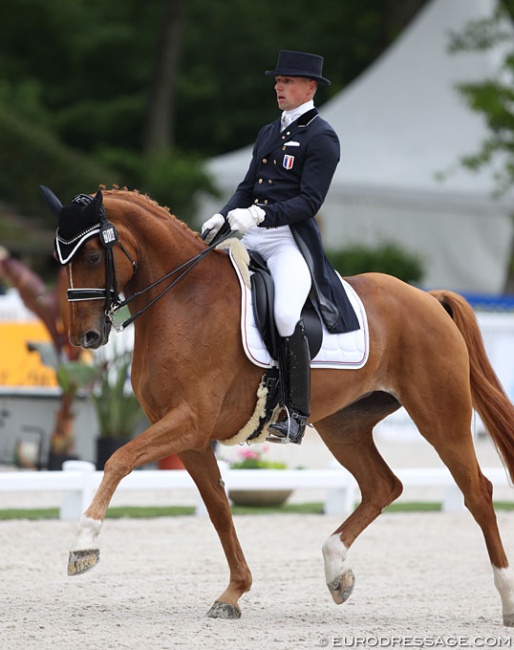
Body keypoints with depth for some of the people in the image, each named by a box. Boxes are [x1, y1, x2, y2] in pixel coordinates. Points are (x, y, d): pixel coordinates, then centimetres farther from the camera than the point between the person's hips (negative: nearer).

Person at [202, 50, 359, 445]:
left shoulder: (322, 138, -4)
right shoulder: (268, 133, 21)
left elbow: (309, 202, -13)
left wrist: (260, 215, -25)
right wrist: (223, 217, 0)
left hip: (291, 241, -8)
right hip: (252, 238, 8)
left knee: (285, 314, -30)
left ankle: (296, 414, -20)